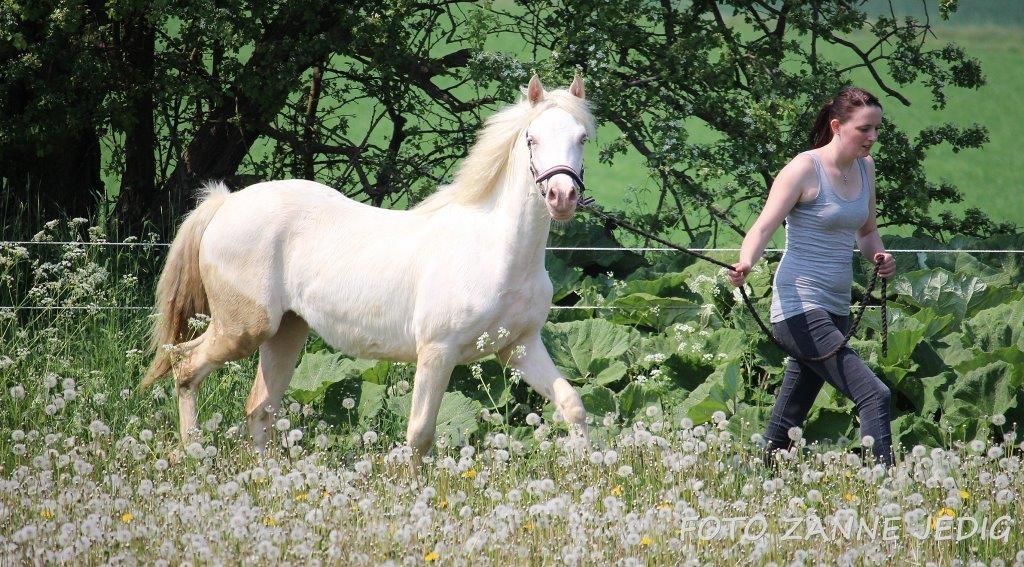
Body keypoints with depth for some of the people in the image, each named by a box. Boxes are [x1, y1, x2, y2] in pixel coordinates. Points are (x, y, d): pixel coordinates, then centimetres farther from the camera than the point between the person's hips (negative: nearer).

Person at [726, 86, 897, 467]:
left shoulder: (865, 168, 12)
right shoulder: (805, 169, -10)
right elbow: (763, 228, -16)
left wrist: (879, 256, 2)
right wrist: (745, 265, -37)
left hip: (836, 309, 8)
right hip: (799, 306, -8)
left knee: (791, 414, 11)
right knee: (874, 395, -20)